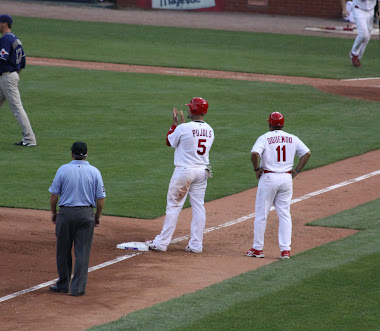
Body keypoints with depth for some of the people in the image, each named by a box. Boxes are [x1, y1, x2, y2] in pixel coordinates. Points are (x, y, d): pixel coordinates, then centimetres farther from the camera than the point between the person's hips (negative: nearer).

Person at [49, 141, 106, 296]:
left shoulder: (63, 170, -5)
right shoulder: (94, 172, -1)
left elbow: (54, 194, -2)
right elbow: (100, 198, 0)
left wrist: (54, 212, 12)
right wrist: (98, 216, 13)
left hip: (65, 213, -1)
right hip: (86, 214, 1)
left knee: (63, 251, 12)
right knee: (82, 252, 4)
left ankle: (63, 285, 21)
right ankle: (78, 288, 3)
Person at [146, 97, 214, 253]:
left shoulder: (183, 128, -15)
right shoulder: (209, 130, 5)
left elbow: (169, 141, 2)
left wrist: (175, 123, 12)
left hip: (184, 170, -5)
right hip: (202, 171, 5)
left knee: (174, 206, 1)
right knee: (198, 207, 8)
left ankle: (162, 242, 5)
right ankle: (196, 244, 8)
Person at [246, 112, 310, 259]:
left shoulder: (264, 138, -5)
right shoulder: (292, 139, 7)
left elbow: (255, 153, -21)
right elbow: (306, 153, 4)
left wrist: (257, 169, -6)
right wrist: (296, 170, 7)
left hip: (268, 177, -3)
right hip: (287, 178, 3)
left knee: (261, 214, 6)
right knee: (285, 215, 8)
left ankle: (258, 248, 10)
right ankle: (285, 250, 2)